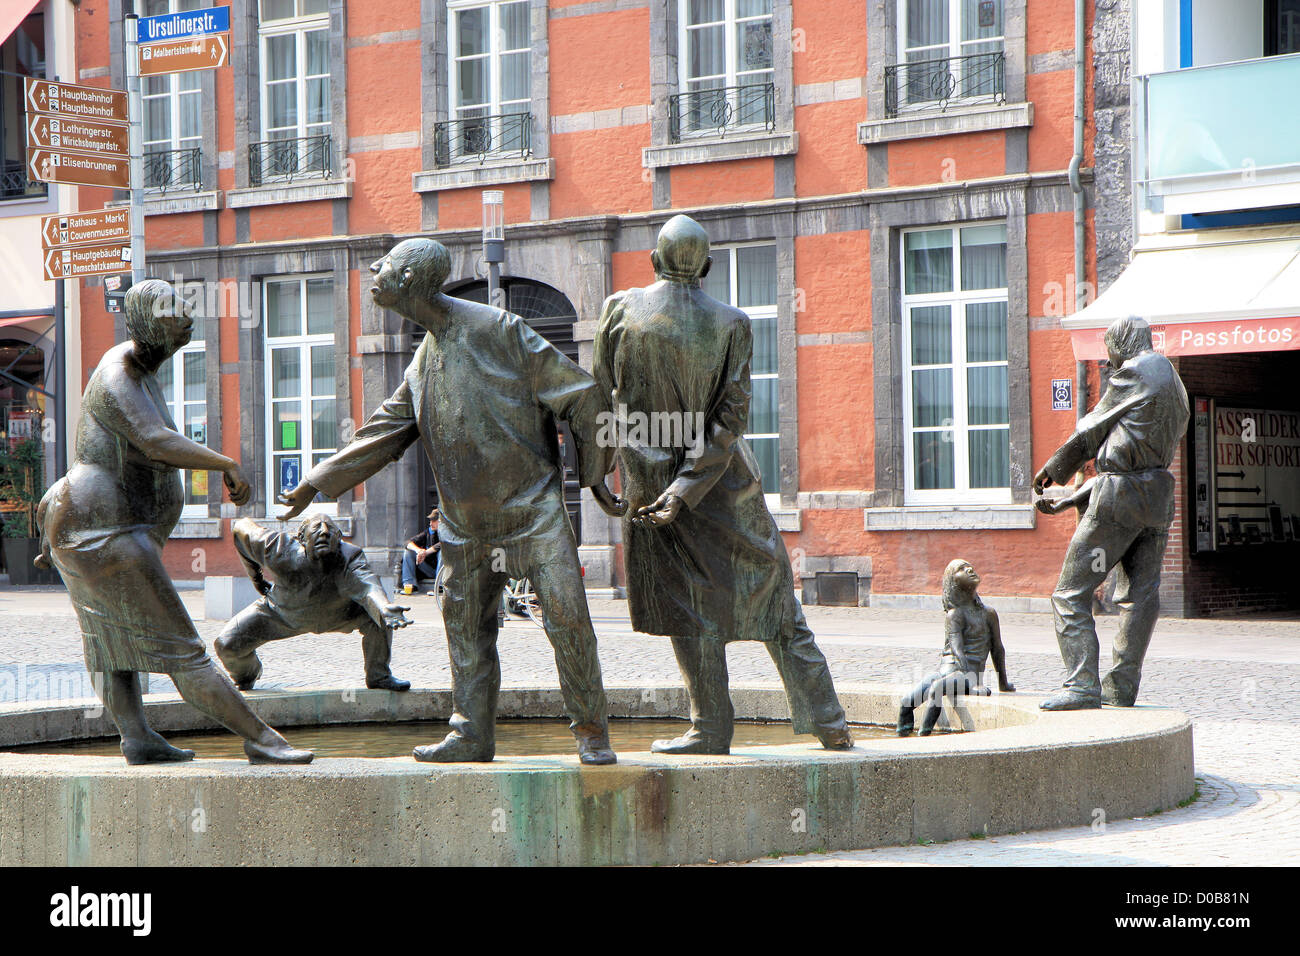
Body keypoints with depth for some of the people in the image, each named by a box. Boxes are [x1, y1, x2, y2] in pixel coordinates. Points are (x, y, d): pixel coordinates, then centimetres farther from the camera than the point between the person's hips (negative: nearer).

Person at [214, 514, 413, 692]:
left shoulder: (350, 559, -37)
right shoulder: (281, 552, -36)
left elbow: (368, 586, -57)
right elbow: (241, 527, -19)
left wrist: (384, 608, -80)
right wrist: (255, 576, -7)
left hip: (336, 614, 0)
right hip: (283, 614, 0)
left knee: (375, 618, -25)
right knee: (226, 645, -12)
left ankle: (378, 676, 3)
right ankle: (248, 674, 27)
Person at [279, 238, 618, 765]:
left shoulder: (500, 330, -11)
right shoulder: (423, 359, 10)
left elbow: (579, 392, -7)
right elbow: (381, 434, 17)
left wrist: (595, 471, -5)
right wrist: (315, 484, 13)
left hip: (532, 504, -6)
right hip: (466, 519, 7)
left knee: (566, 616, -9)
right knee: (466, 627, 7)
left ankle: (591, 731, 2)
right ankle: (472, 735, 16)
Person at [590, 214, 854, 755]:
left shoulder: (621, 311, -7)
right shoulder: (730, 325, -7)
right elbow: (731, 418, -12)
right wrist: (685, 492, -13)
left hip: (647, 481, -1)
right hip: (724, 480, 1)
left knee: (689, 607, 7)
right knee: (770, 589, 9)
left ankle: (710, 727, 7)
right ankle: (828, 723, 11)